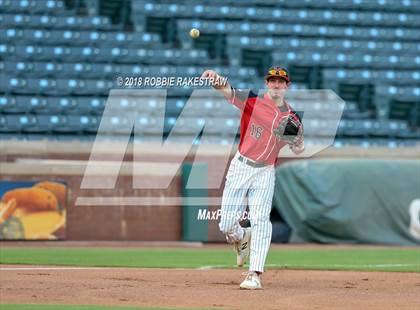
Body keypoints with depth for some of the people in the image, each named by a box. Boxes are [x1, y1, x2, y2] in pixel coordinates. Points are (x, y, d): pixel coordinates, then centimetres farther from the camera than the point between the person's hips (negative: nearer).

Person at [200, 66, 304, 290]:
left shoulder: (291, 116, 6)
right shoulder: (253, 100, -4)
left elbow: (296, 149, 14)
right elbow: (228, 91, -20)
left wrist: (299, 146, -11)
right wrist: (217, 80, -43)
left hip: (265, 172, 1)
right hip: (241, 166, -1)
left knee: (260, 220, -13)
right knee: (226, 225, -2)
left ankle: (255, 275, -13)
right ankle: (241, 239, 35)